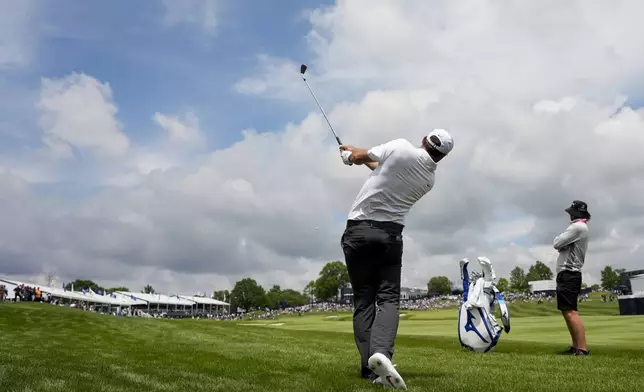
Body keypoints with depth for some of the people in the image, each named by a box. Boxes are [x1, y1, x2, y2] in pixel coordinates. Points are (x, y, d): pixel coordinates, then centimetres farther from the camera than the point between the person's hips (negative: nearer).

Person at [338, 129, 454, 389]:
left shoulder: (400, 147, -4)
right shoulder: (429, 179, 8)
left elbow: (359, 157, 9)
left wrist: (350, 152, 35)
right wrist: (356, 154, 35)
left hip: (358, 230, -1)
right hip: (389, 234, 1)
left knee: (363, 299, 3)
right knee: (388, 298, 2)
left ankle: (370, 368, -3)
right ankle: (381, 352, -24)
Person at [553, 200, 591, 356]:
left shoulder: (578, 227, -10)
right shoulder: (580, 228, 22)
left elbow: (557, 244, -13)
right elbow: (564, 247, 20)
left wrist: (558, 237, 6)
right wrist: (562, 240, 3)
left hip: (568, 274, -11)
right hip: (570, 274, 11)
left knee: (570, 312, -18)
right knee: (567, 312, 12)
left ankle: (582, 349, -23)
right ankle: (576, 347, 15)